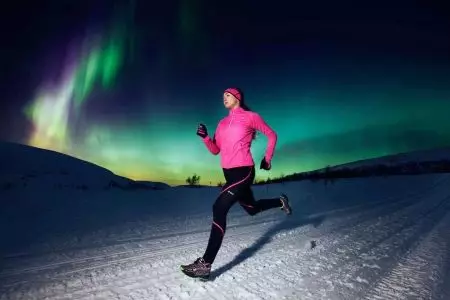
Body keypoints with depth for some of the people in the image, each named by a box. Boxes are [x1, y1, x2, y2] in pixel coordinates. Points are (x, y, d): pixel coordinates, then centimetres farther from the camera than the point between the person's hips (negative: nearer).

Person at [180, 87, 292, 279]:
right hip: (229, 173, 8)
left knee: (219, 208, -23)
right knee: (251, 208, 22)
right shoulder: (222, 123, 16)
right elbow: (215, 150, 13)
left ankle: (205, 264, -23)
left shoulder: (250, 117, -1)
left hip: (244, 171, -8)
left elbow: (272, 135, 8)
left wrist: (267, 158, 5)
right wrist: (205, 137, -5)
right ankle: (280, 201, 51)